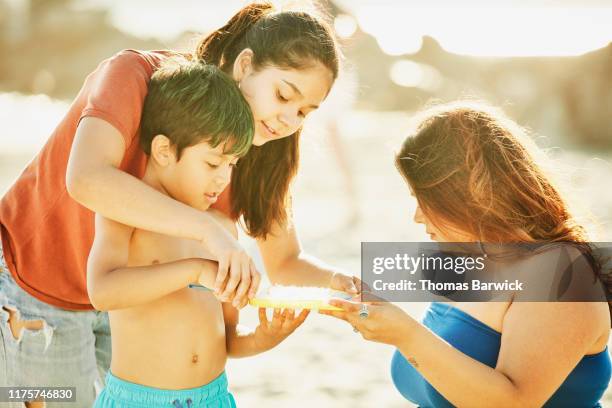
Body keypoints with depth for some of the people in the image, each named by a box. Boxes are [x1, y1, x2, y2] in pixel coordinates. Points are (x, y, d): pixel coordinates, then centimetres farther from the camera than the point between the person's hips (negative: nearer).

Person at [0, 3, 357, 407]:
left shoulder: (259, 148, -11)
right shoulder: (134, 74, -28)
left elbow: (286, 262, -6)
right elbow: (87, 180, -45)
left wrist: (337, 281, -27)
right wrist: (208, 228, -52)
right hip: (36, 287, -5)